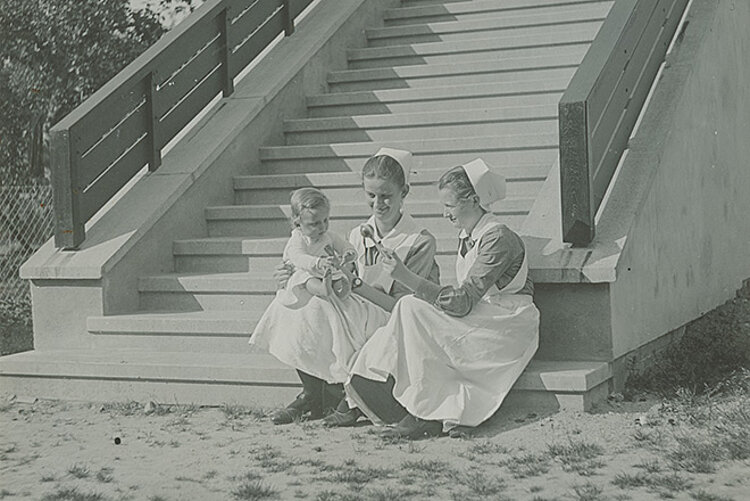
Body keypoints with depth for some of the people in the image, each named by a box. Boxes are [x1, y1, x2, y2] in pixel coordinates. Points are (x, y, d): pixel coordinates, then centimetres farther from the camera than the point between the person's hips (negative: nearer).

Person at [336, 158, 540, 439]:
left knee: (412, 309, -21)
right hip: (480, 318, 9)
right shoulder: (467, 235, 11)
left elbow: (462, 302, -24)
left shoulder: (497, 238, -17)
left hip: (507, 328, -9)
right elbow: (466, 297, 10)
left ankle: (425, 414, -19)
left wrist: (407, 278, -27)